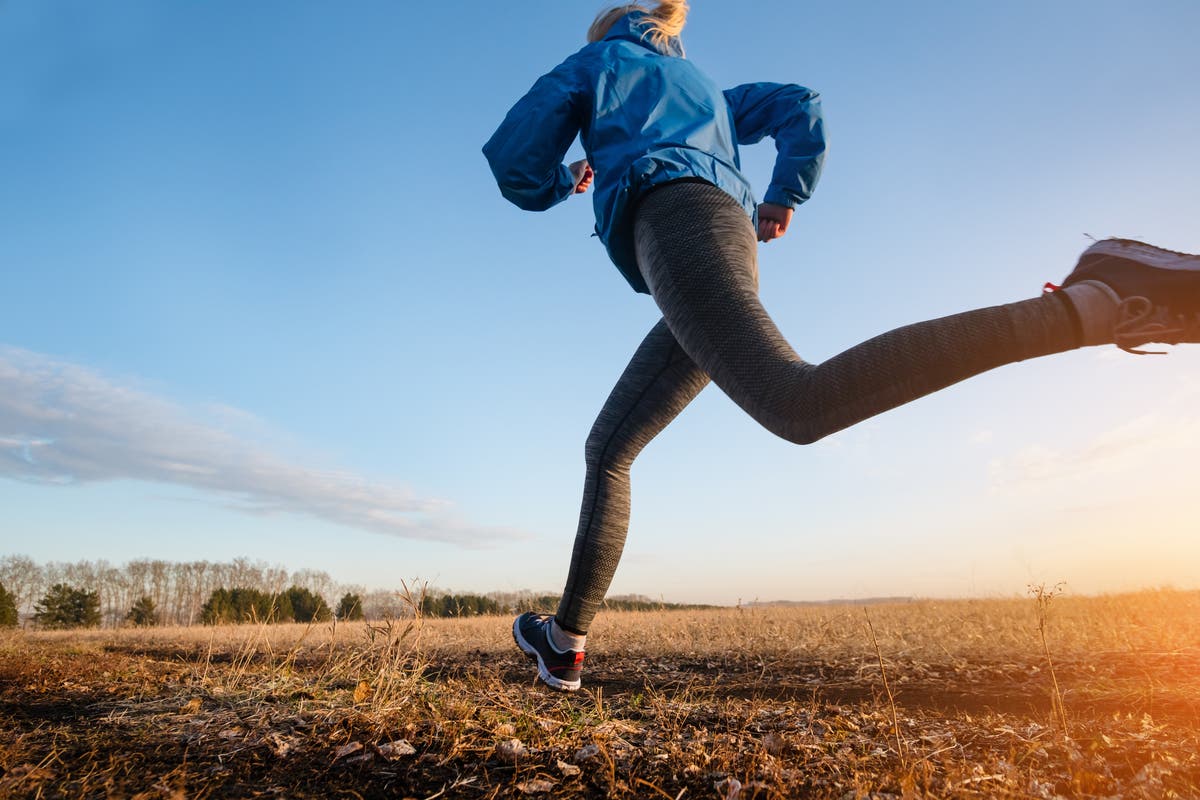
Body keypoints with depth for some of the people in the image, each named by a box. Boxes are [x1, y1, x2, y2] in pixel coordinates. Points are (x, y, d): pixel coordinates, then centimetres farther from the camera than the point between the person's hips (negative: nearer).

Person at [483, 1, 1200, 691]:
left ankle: (1092, 303, -37)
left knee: (799, 404, -33)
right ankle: (567, 641, 14)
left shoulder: (595, 63, 26)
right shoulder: (704, 88, 42)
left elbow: (516, 168, 15)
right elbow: (800, 106, 27)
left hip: (671, 216, -8)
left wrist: (568, 181, 35)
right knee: (608, 451, 11)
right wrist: (785, 198, 25)